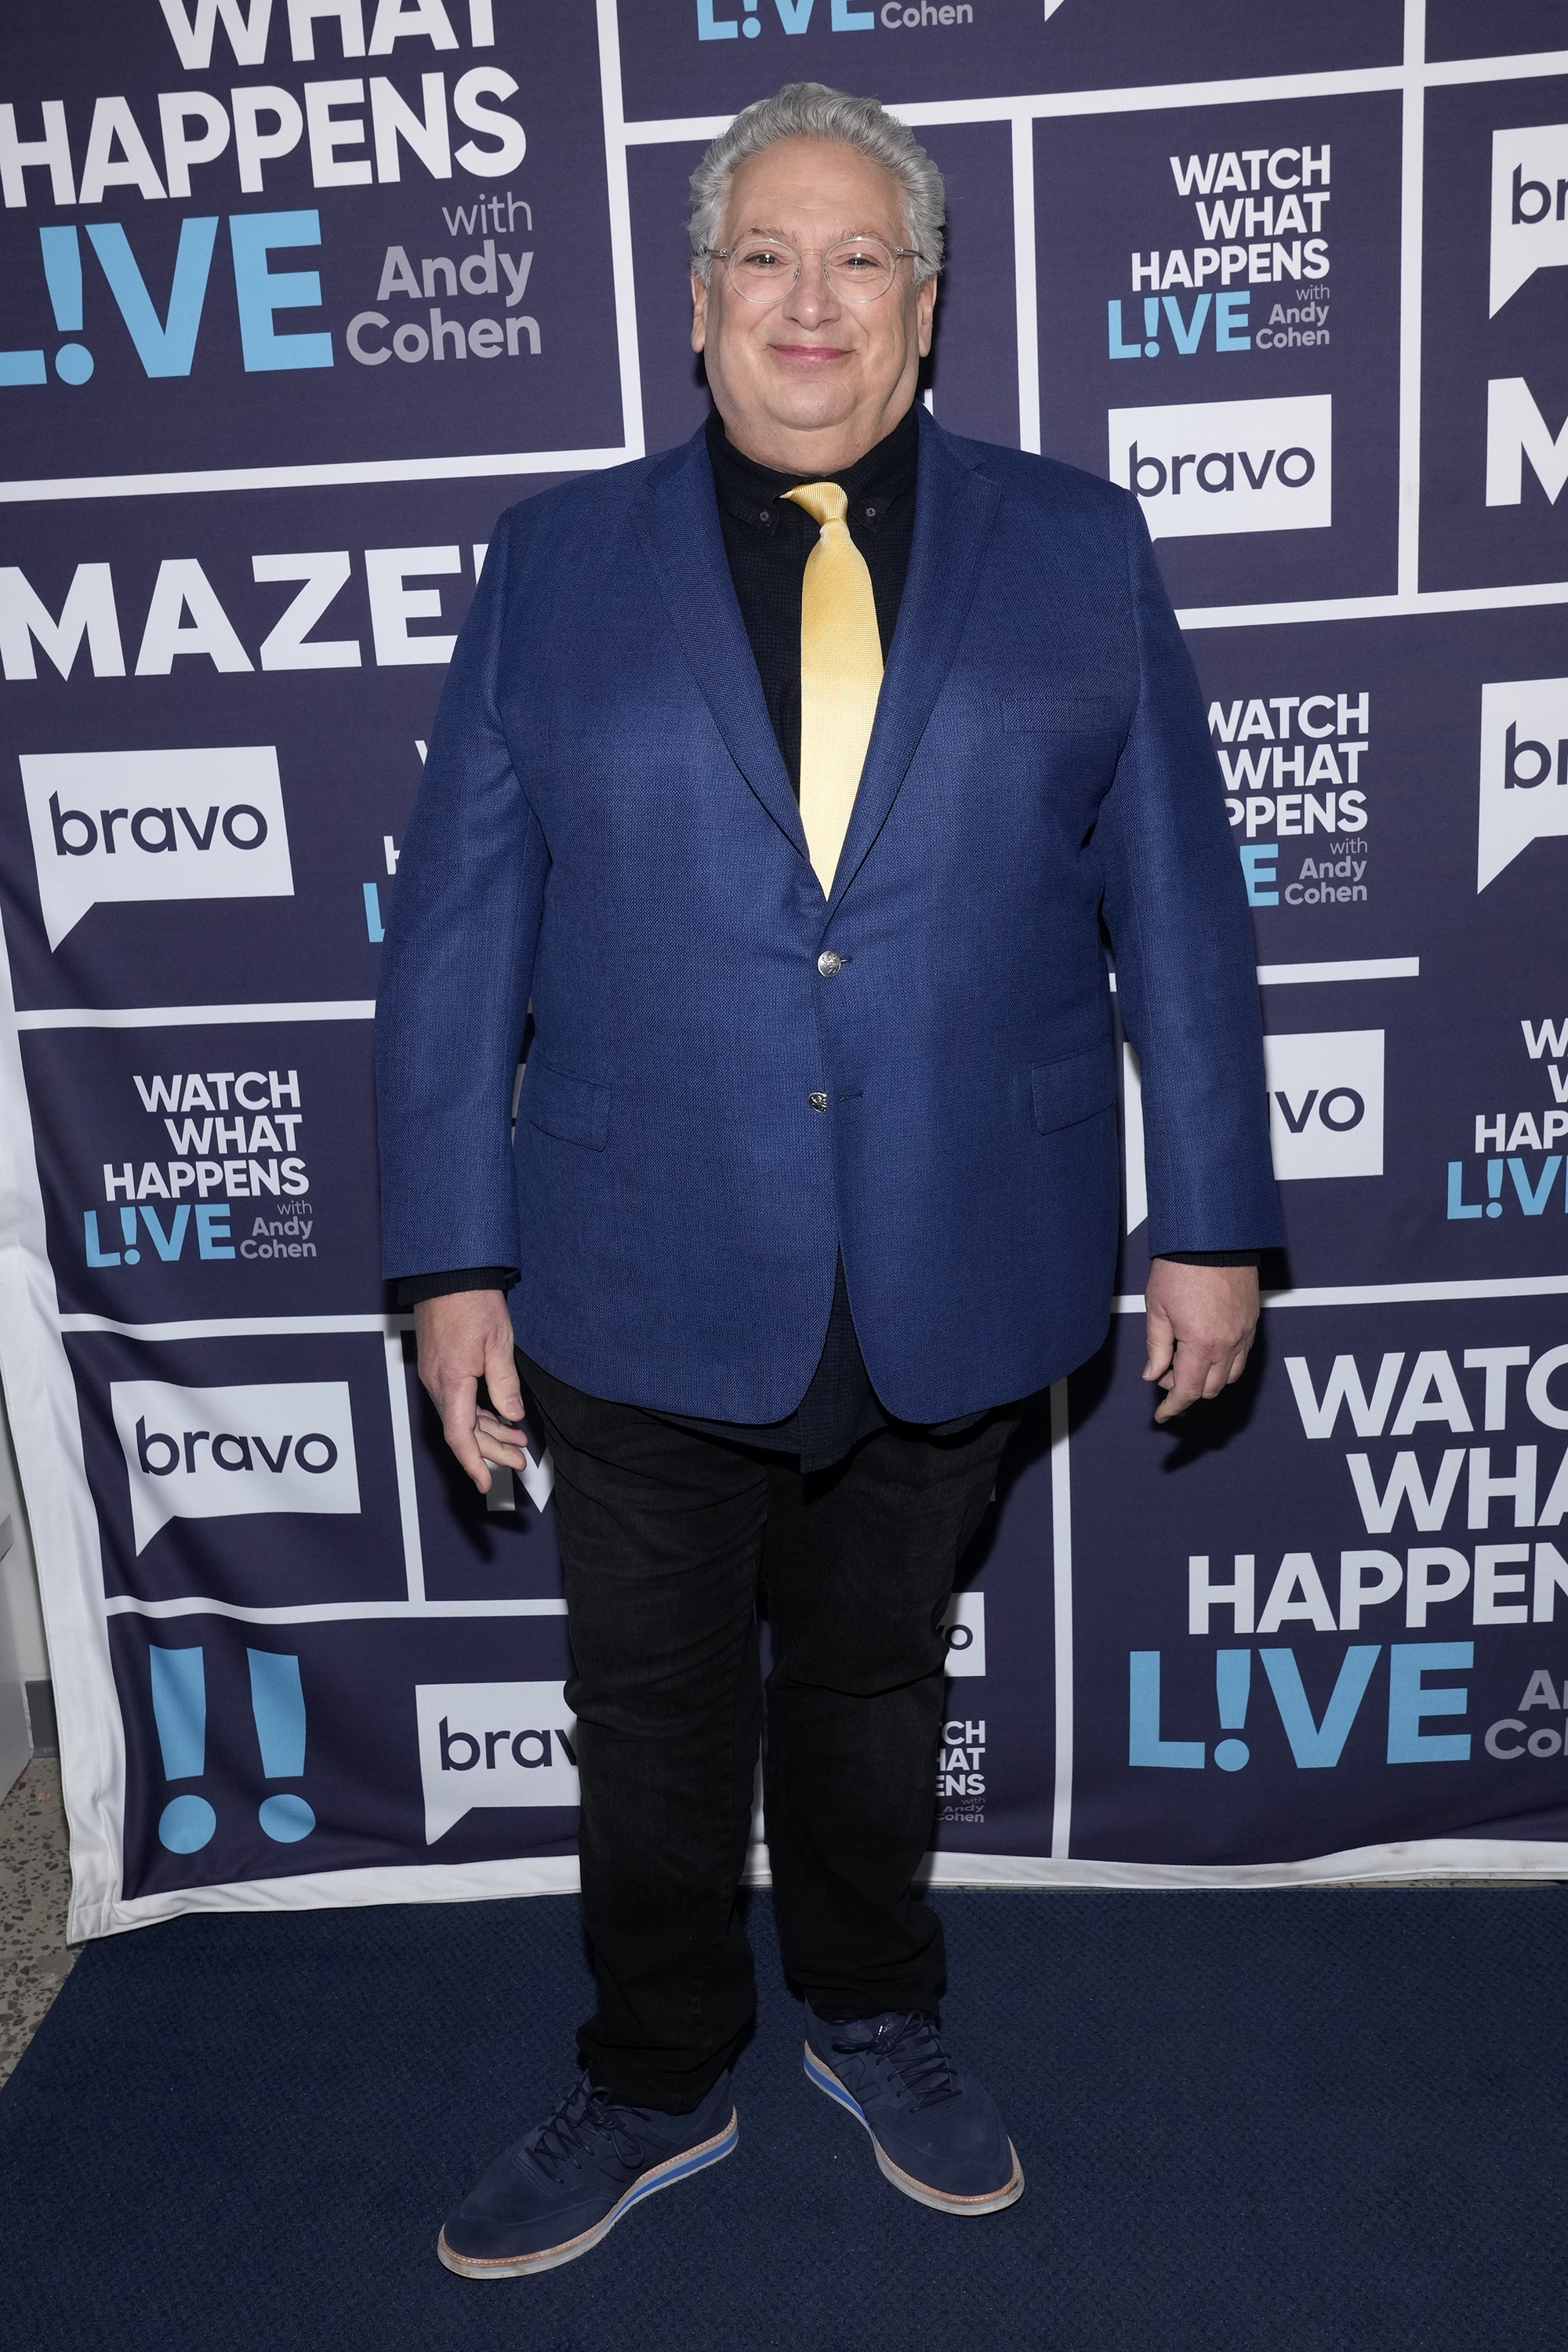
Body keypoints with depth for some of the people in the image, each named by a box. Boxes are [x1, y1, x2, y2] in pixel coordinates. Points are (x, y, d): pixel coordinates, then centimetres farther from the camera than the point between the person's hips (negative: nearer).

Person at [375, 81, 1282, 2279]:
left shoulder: (1077, 549, 3)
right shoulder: (555, 565, 2)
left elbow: (1175, 902, 2)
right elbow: (457, 932, 0)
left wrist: (1212, 1222, 0)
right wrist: (454, 1261, -3)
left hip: (955, 1282, 0)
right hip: (645, 1290, 0)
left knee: (875, 1685, 19)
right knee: (654, 1714, 15)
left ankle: (877, 2022, 45)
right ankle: (657, 2084, 39)